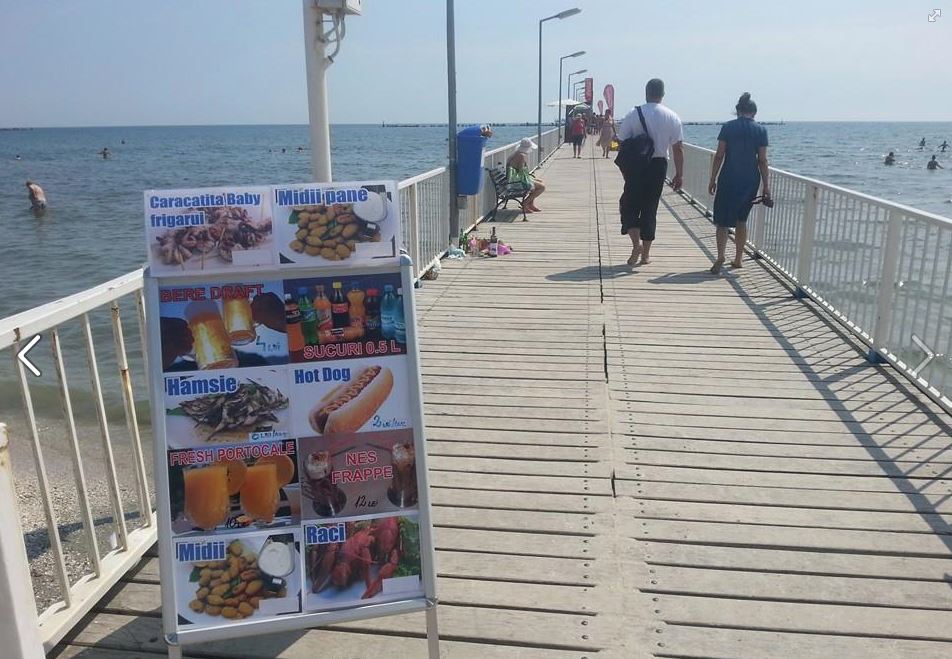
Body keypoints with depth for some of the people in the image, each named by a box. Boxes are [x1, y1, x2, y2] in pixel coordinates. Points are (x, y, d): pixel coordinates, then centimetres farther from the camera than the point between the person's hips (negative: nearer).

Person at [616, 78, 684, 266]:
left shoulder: (633, 114, -5)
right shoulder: (672, 117, 0)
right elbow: (678, 149, 0)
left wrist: (624, 168, 7)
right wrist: (679, 174, 6)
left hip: (636, 166, -2)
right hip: (659, 165, 2)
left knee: (629, 205, 11)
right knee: (650, 208, 10)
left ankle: (636, 242, -10)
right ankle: (645, 254, 15)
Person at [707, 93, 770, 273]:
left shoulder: (728, 127, -2)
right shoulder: (760, 130, 1)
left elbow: (719, 156, -4)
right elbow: (762, 160, -1)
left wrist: (713, 179, 2)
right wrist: (766, 186, 3)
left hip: (729, 179, -2)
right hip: (750, 180, 2)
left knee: (722, 219, 2)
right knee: (741, 219, 17)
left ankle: (720, 255, -19)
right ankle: (738, 258, 21)